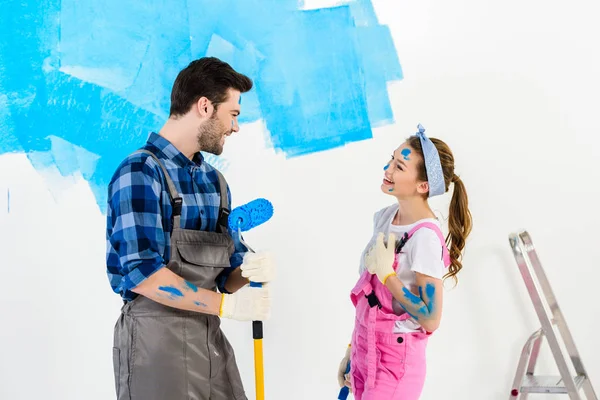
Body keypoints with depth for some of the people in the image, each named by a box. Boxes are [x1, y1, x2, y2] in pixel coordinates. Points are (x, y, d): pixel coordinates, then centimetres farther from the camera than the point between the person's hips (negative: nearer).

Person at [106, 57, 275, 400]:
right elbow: (141, 273, -21)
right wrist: (226, 304, -18)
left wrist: (248, 271, -7)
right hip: (156, 341, -7)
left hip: (212, 339, 7)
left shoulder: (215, 182, 12)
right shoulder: (141, 171, -12)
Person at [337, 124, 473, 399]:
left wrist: (386, 273, -20)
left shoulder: (425, 237, -21)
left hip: (395, 364, -7)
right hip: (366, 355, 7)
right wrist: (352, 350, 15)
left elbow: (430, 320, -20)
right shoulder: (384, 217, 2)